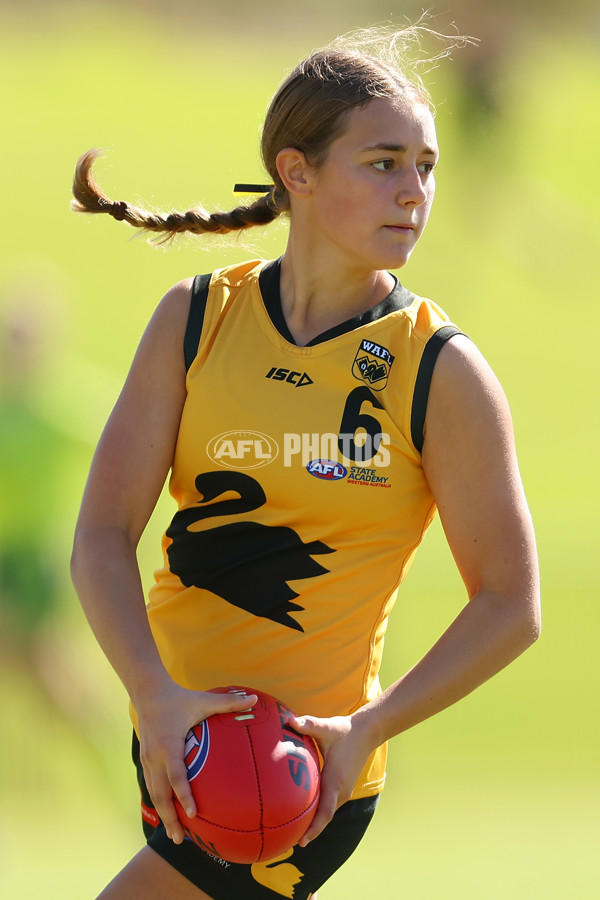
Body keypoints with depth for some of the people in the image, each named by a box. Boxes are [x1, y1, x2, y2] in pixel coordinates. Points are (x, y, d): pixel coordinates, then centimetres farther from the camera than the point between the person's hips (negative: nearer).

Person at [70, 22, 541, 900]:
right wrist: (158, 696, -25)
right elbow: (103, 537, -7)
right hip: (175, 730, 5)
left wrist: (365, 729, -22)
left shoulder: (442, 372, -10)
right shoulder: (196, 319, -2)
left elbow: (510, 605, -8)